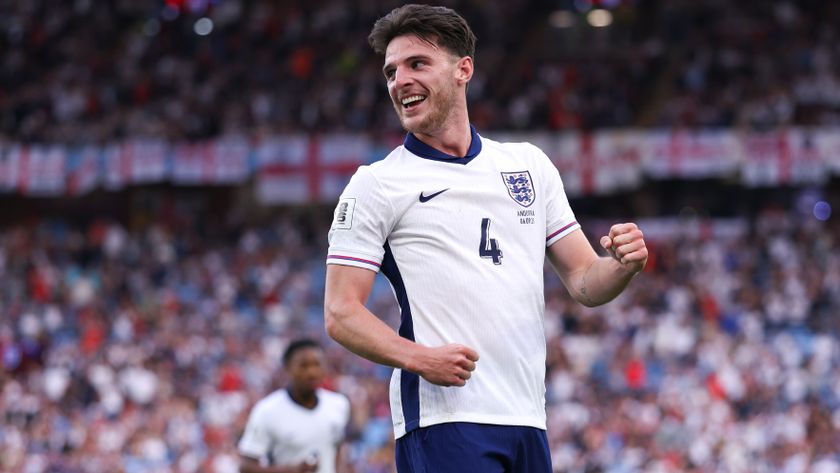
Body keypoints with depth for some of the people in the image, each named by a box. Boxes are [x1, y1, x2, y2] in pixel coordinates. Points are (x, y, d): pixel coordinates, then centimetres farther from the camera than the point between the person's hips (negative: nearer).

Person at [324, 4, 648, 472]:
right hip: (443, 418, -5)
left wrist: (623, 266, -6)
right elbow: (341, 314, -4)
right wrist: (418, 357, -21)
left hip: (527, 421, 5)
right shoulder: (375, 185, 2)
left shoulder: (530, 164, 15)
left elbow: (583, 280, 17)